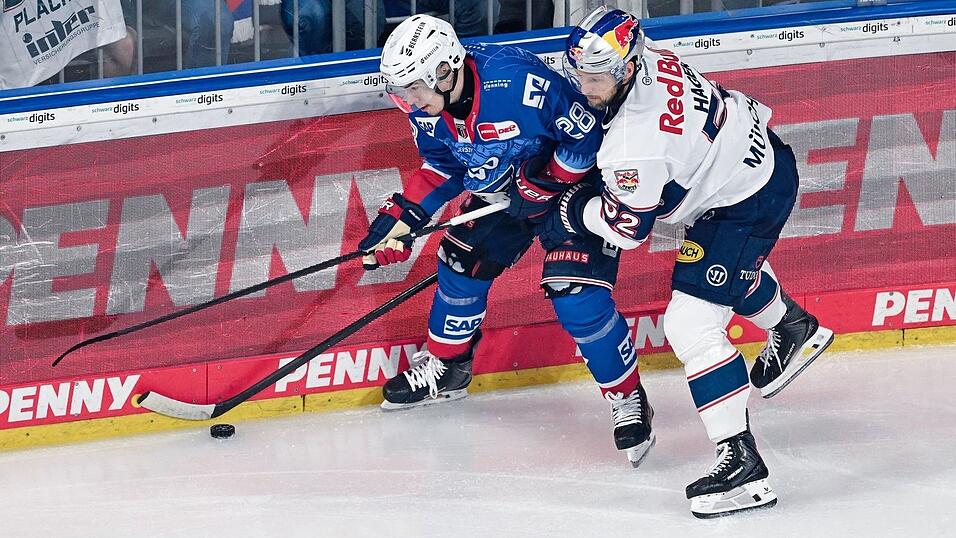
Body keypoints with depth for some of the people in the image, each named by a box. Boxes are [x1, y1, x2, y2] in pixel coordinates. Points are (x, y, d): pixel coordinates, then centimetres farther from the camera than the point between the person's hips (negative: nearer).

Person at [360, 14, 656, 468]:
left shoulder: (518, 79, -37)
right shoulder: (427, 108, -13)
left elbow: (586, 133, -27)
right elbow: (442, 169, 3)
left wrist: (544, 181, -27)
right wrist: (400, 219, -7)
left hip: (574, 178, -7)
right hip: (500, 191, 8)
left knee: (577, 298, -17)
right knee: (460, 265, 11)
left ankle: (628, 400, -2)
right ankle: (443, 369, 36)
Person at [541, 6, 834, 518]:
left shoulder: (636, 143, -33)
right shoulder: (646, 56, -9)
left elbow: (627, 226, -20)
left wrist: (573, 212, -4)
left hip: (744, 201, -10)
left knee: (690, 324, -14)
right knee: (735, 266, 39)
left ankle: (741, 465, -14)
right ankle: (795, 329, 68)